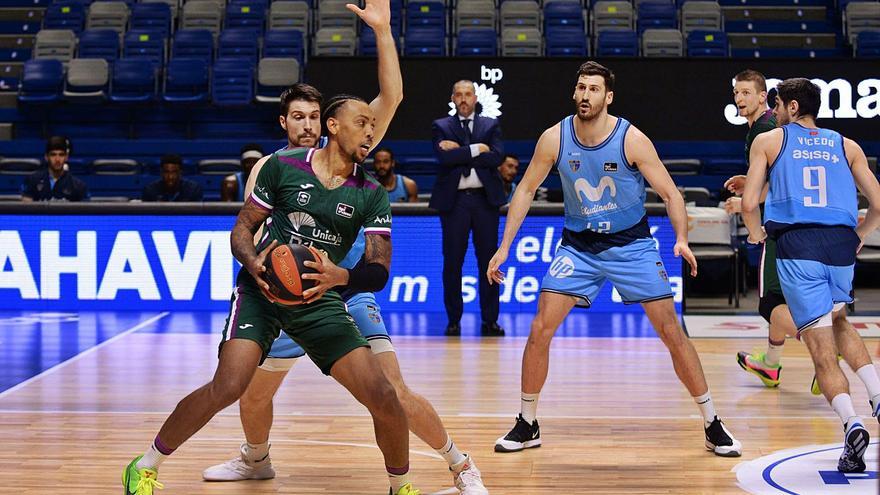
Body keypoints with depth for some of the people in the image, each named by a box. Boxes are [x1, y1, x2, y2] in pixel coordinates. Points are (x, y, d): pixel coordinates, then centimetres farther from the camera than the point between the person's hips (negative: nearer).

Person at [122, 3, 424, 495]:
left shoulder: (371, 193, 0)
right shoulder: (284, 166, -3)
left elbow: (379, 271, -3)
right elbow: (243, 227, 4)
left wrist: (341, 277, -25)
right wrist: (254, 263, -18)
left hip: (320, 300, 2)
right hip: (262, 290, -2)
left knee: (382, 395, -11)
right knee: (228, 387, -21)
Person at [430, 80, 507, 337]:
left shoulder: (491, 125, 10)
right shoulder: (441, 127, 7)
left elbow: (496, 157, -7)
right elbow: (444, 157, -11)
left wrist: (459, 151, -9)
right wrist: (476, 149, -10)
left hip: (485, 199, 1)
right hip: (454, 200, -1)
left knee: (488, 261, 2)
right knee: (452, 262, 2)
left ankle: (490, 320, 8)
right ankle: (453, 320, 10)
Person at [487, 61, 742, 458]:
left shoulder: (632, 140, -17)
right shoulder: (554, 139, -10)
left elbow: (670, 193, -11)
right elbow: (526, 190, 3)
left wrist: (681, 239, -27)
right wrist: (504, 246, -1)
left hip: (631, 243, -2)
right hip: (577, 246, 2)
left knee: (672, 332, -4)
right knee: (540, 331, -9)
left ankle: (713, 426, 8)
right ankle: (527, 425, 7)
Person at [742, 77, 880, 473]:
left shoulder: (768, 141, 11)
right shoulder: (846, 146, 18)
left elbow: (749, 204, 2)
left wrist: (756, 234, 21)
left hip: (797, 246, -3)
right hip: (841, 244, 3)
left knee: (822, 347, -4)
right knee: (838, 324, 29)